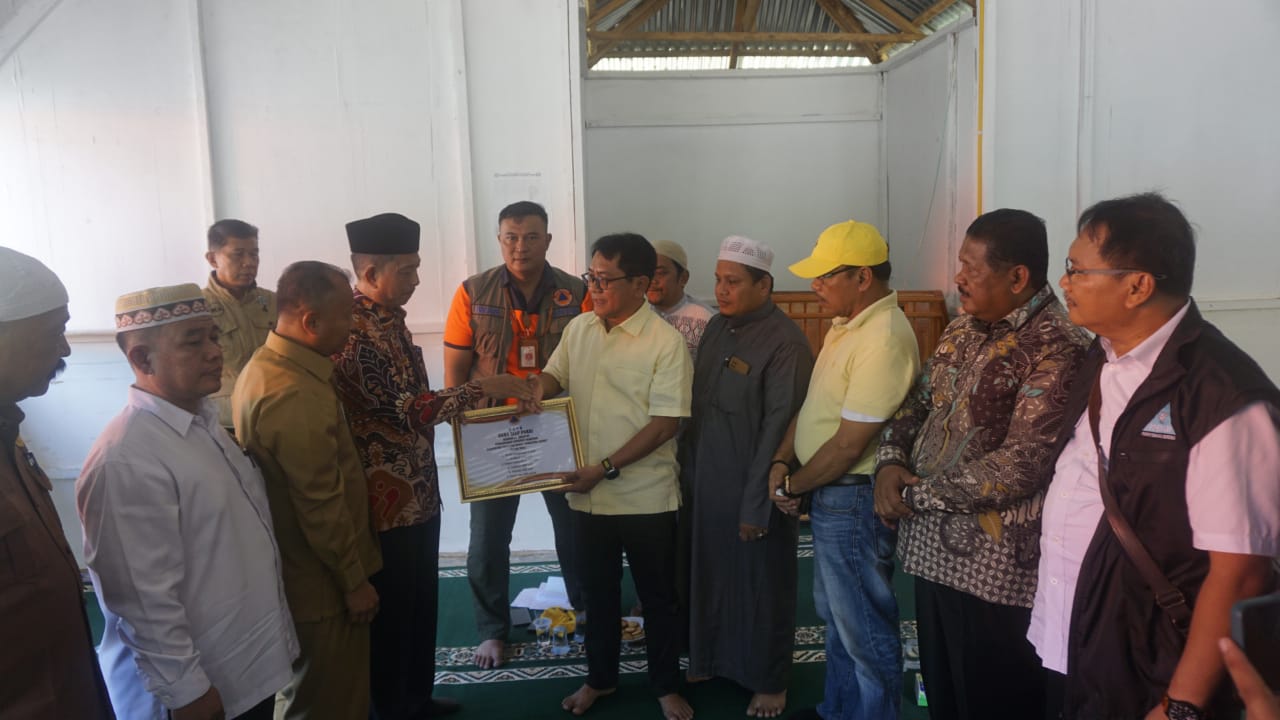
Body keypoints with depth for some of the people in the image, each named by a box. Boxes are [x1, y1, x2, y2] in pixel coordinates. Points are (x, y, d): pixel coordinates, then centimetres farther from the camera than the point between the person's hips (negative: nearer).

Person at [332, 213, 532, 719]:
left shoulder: (389, 317, 9)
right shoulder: (353, 331, -22)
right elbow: (407, 408, -26)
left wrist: (467, 406, 14)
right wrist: (484, 387, -23)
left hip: (418, 489, 9)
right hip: (386, 497, -9)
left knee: (422, 601, 22)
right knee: (392, 608, 9)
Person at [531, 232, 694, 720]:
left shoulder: (665, 342, -15)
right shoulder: (578, 328, 2)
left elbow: (666, 423, -17)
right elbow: (554, 375, 15)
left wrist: (606, 468, -19)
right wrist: (535, 392, -10)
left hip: (645, 496, -4)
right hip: (587, 493, 5)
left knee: (657, 596, 12)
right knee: (598, 592, 20)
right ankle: (600, 678, 39)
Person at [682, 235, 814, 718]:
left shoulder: (786, 342, -18)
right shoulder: (717, 327, 5)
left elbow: (778, 429, -19)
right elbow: (696, 407, 10)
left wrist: (757, 503, -18)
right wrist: (687, 471, 9)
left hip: (753, 488, -6)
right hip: (707, 482, 7)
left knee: (761, 587, 11)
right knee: (712, 577, 20)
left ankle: (769, 681, 30)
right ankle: (714, 659, 41)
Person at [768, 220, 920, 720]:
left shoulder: (884, 340, -25)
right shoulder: (846, 323, 8)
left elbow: (849, 444, -25)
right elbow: (813, 402, 11)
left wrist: (793, 486, -11)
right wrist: (782, 461, -2)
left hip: (853, 499, -10)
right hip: (827, 492, 10)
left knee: (864, 627, 7)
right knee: (835, 616, 24)